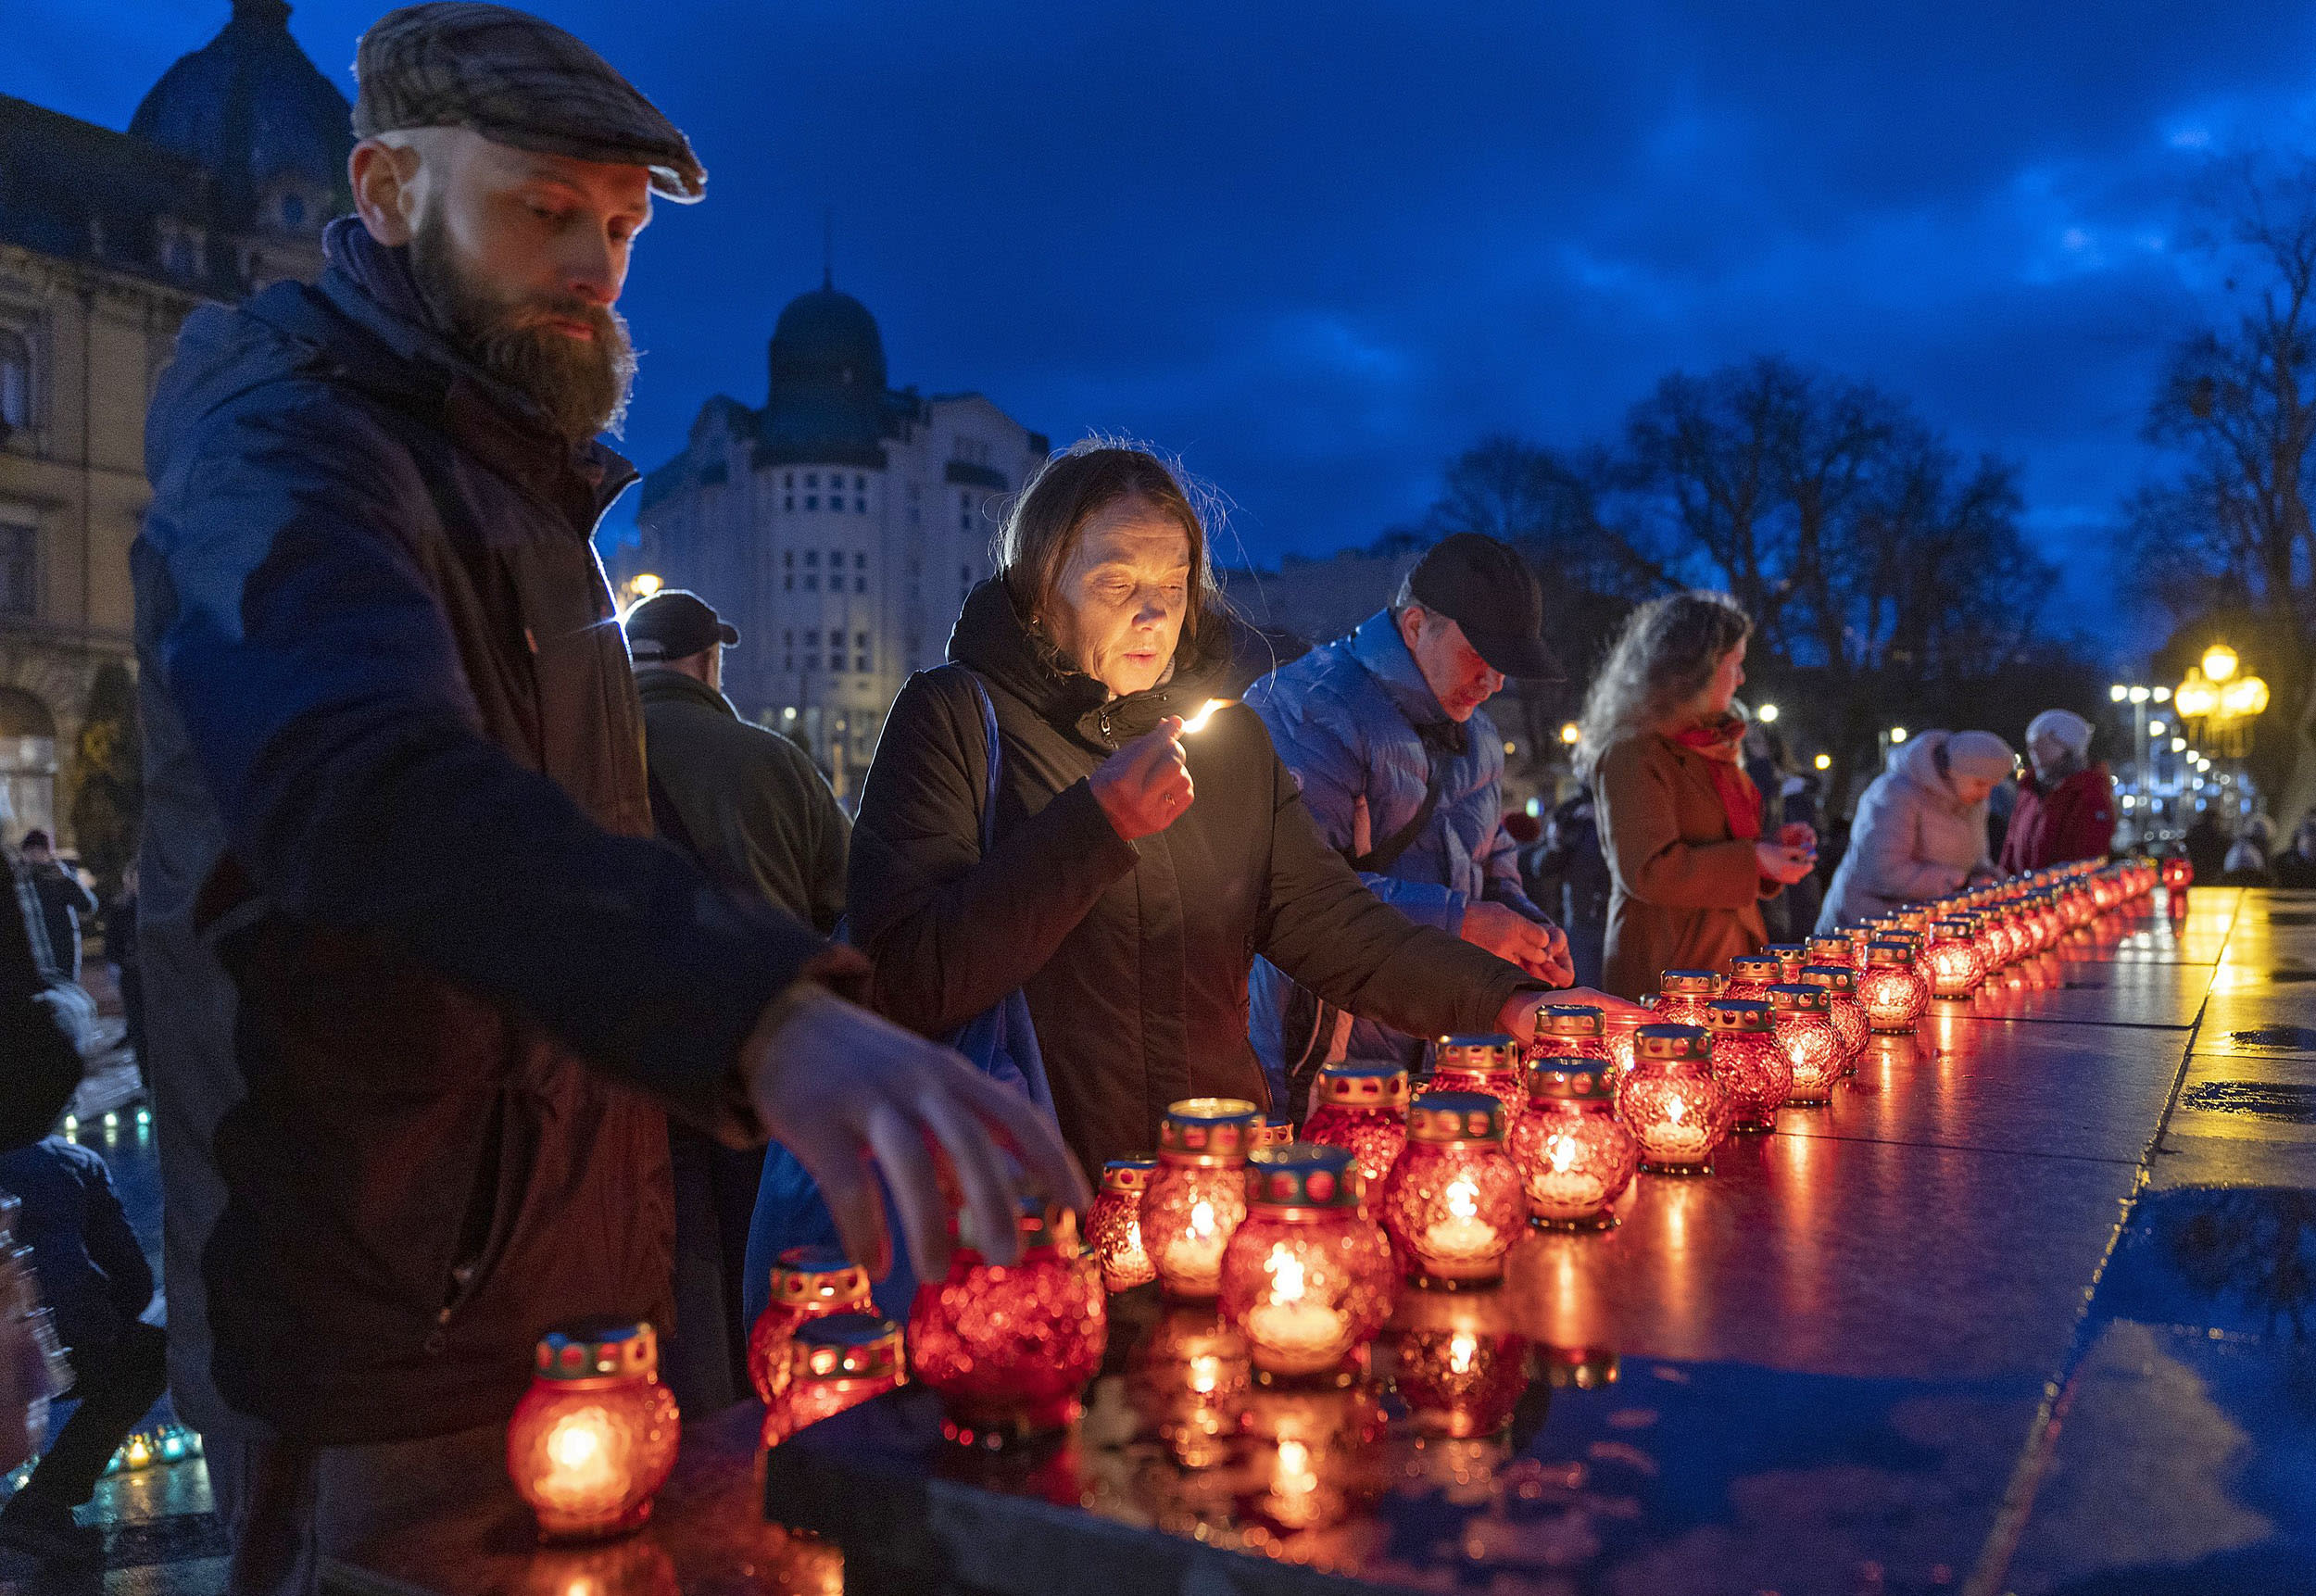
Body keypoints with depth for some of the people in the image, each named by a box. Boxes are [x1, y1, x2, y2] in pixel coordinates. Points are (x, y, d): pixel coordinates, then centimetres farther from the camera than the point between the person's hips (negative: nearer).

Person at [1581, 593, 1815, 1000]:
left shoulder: (1711, 744, 19)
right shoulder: (1632, 756, -13)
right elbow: (1647, 872, -20)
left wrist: (1772, 845, 10)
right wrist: (1753, 859, -17)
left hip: (1730, 959, 9)